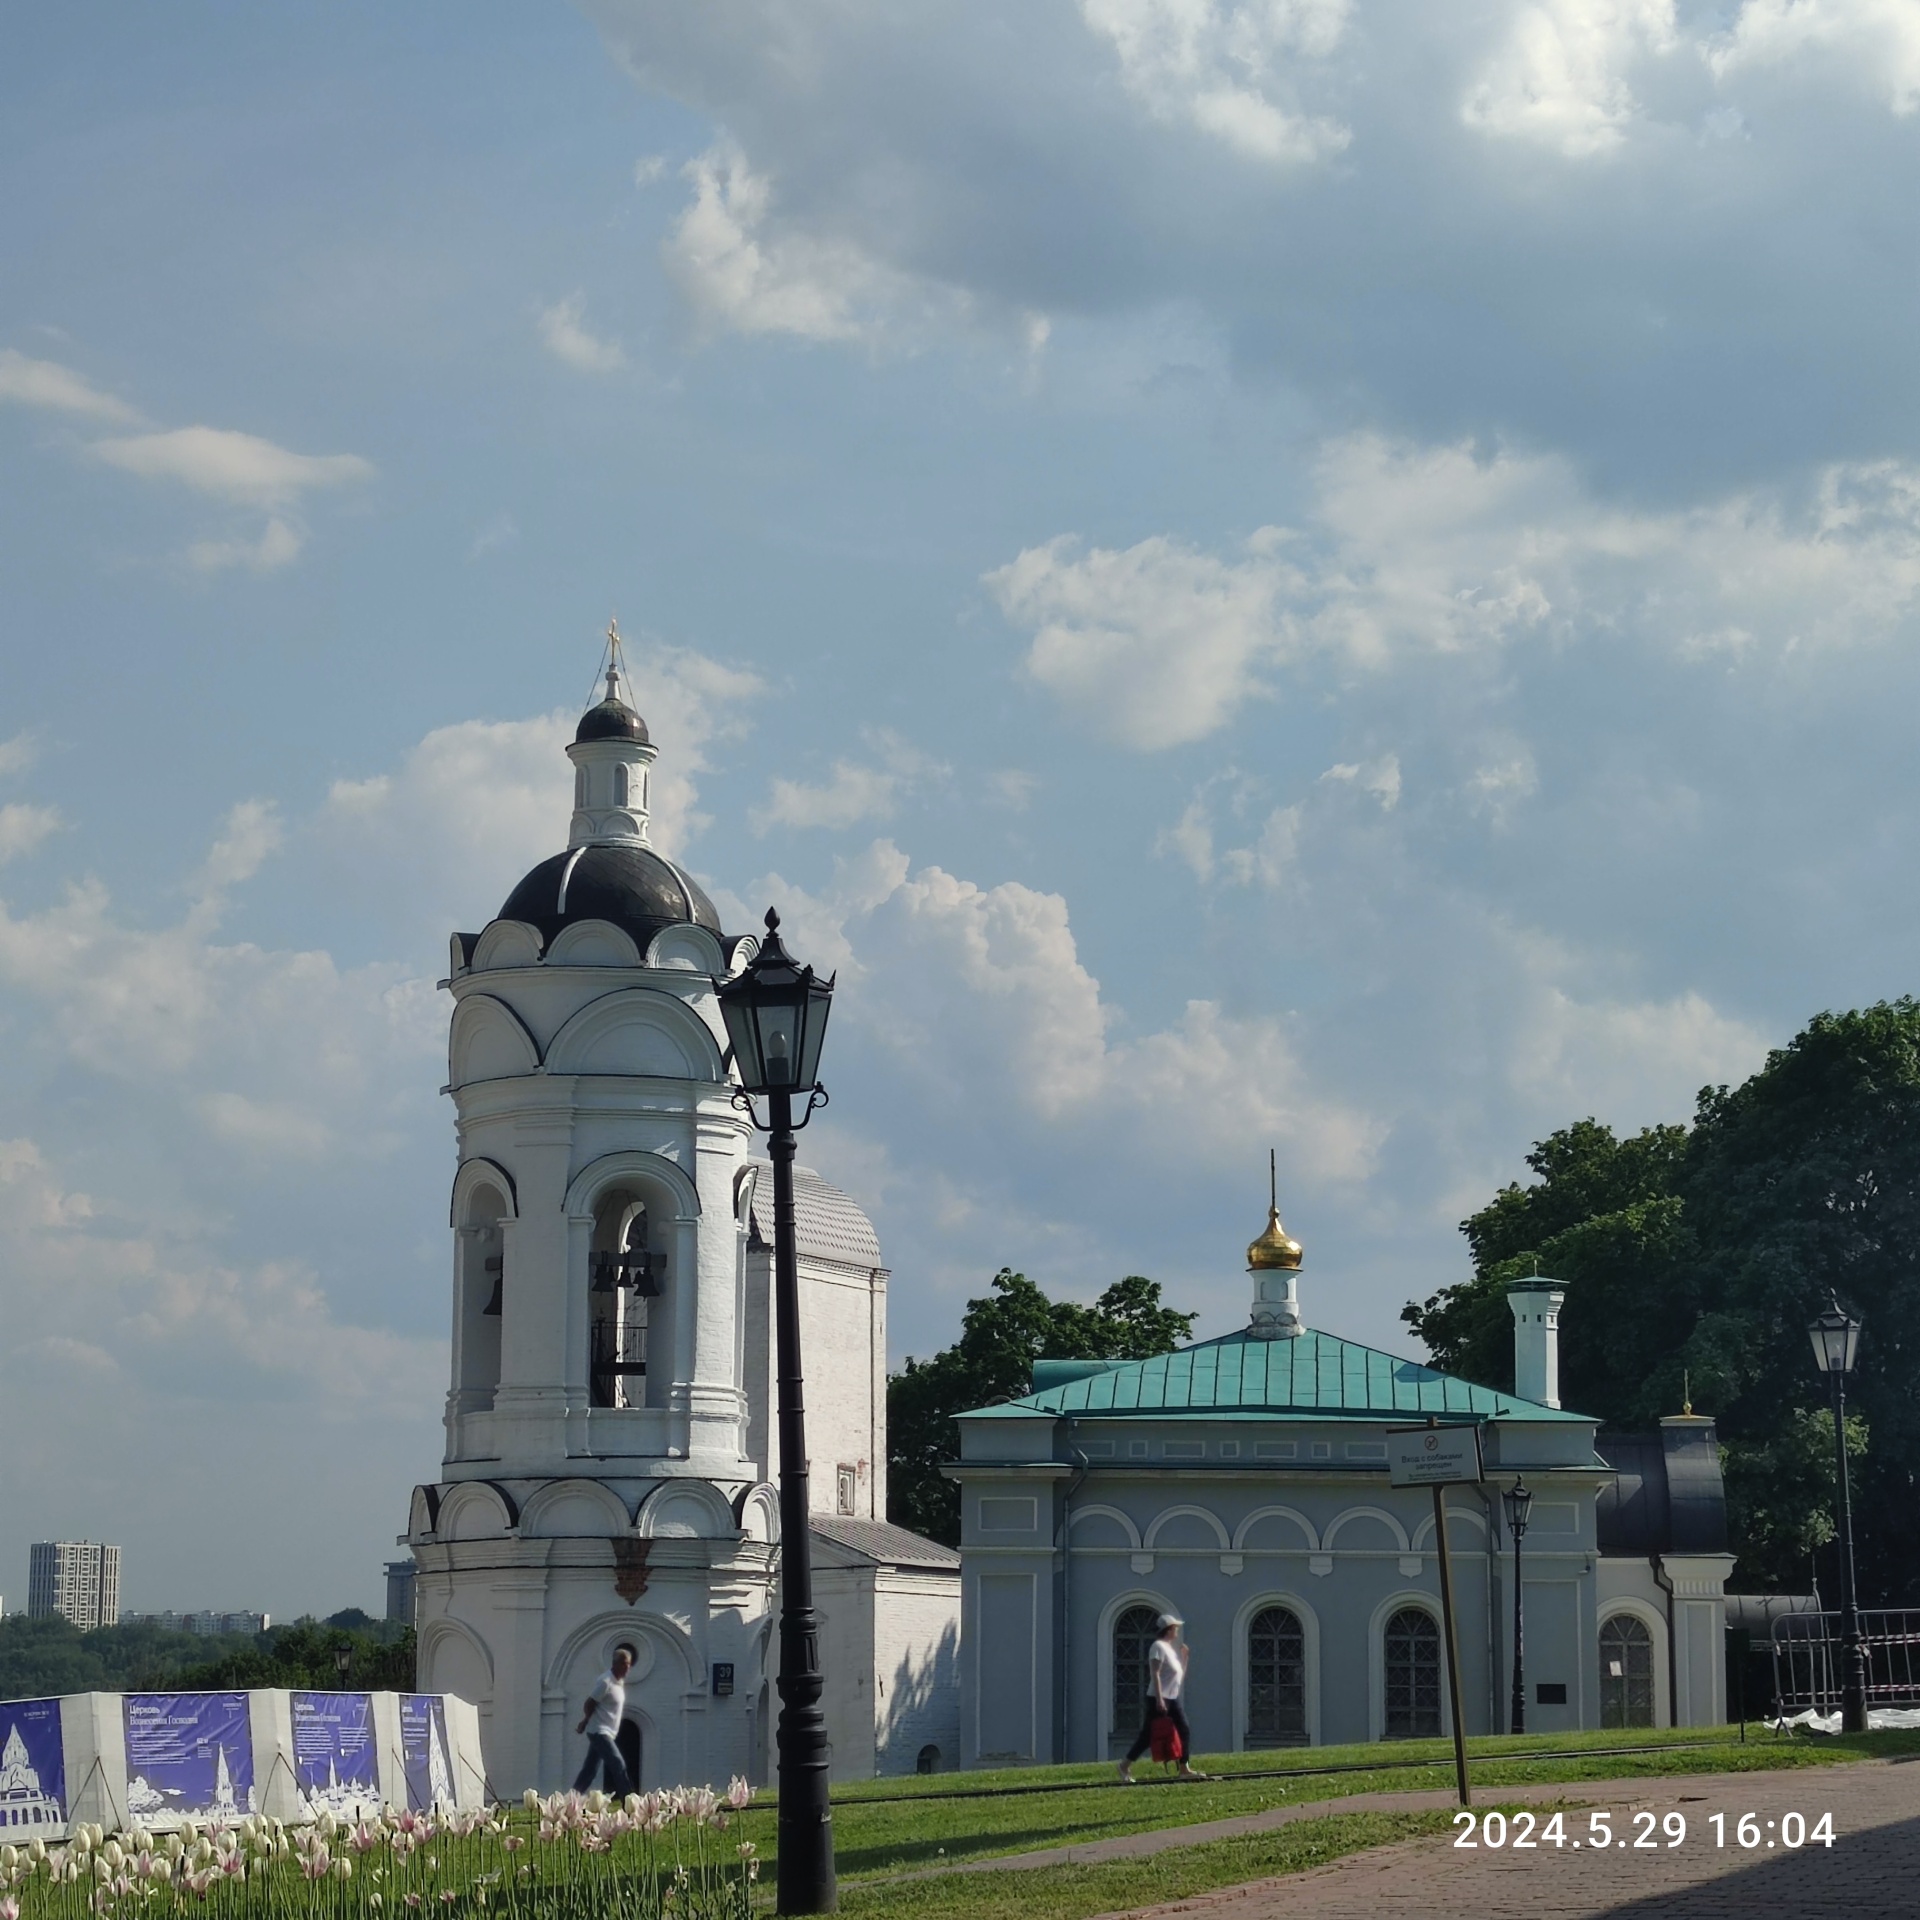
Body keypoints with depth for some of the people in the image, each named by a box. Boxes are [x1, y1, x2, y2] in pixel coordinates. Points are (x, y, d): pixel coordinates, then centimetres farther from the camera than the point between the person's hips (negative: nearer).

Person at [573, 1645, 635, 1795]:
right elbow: (589, 1704, -14)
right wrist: (585, 1723, -1)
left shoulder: (620, 1682, 11)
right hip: (599, 1731, -9)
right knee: (618, 1766, -14)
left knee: (590, 1769, 10)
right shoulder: (605, 1682, -18)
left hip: (606, 1732, 9)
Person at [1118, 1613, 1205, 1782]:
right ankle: (1126, 1765, 2)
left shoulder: (1170, 1647, 17)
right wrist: (1159, 1699, -25)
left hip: (1172, 1698, 9)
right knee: (1148, 1734, -6)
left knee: (1184, 1731, 3)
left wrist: (1184, 1655, 13)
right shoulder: (1158, 1646, -10)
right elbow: (1155, 1674, -19)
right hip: (1158, 1698, -9)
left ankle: (1185, 1769, 3)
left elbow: (1179, 1673, 23)